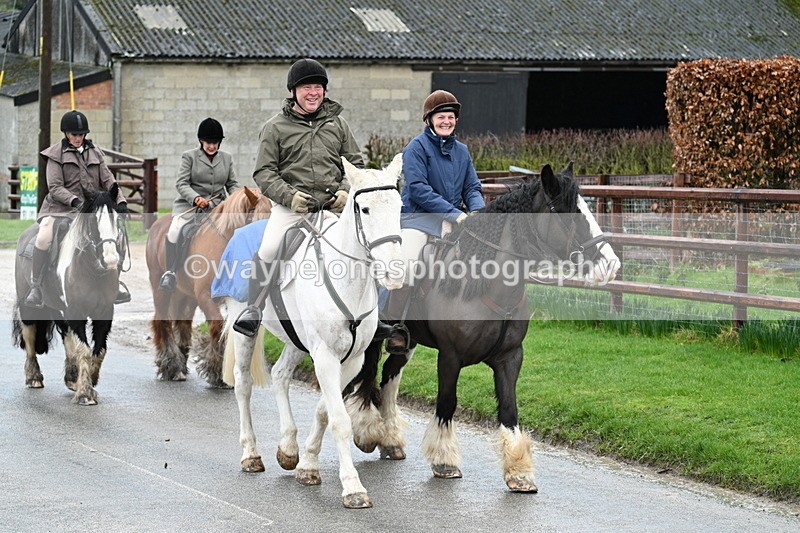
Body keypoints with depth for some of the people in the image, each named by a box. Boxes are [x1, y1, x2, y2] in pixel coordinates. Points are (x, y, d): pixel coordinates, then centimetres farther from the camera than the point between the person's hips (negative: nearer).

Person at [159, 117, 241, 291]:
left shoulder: (226, 158, 15)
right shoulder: (189, 156, 4)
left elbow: (232, 184, 15)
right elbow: (181, 183, -4)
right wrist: (196, 198, -22)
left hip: (217, 205, 3)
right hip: (190, 205, -3)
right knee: (175, 229, -28)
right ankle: (170, 273, -24)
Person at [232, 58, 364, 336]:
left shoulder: (337, 122, 13)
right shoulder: (276, 127, 5)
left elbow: (356, 163, 17)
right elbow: (263, 172, 2)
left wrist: (346, 190, -3)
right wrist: (289, 196, -13)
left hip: (333, 205, 2)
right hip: (290, 206, -2)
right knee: (268, 250, -22)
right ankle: (253, 307, -8)